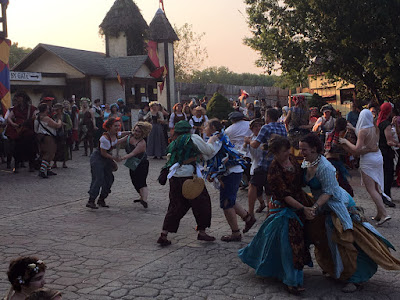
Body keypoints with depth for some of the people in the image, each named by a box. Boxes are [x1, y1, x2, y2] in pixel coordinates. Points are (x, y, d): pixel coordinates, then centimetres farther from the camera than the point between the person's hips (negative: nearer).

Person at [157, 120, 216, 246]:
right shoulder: (193, 138, 0)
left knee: (176, 206, 13)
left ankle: (164, 235, 6)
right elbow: (209, 151, 4)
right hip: (187, 176, -6)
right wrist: (212, 141, 26)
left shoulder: (173, 144, 18)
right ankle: (201, 232, 16)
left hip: (174, 178, 6)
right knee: (201, 202, 11)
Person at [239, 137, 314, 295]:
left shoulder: (291, 158, -1)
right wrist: (302, 208, -27)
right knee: (290, 241, -8)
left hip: (299, 201, 8)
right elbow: (285, 195, -23)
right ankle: (292, 281, 2)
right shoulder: (274, 170, -23)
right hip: (283, 208, -8)